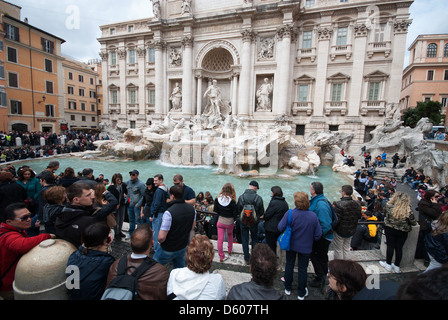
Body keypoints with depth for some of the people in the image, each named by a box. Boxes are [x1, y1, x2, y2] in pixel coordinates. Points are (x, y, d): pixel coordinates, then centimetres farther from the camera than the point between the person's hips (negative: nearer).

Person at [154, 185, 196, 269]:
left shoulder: (169, 212, -29)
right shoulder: (192, 209, -8)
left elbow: (161, 237, -27)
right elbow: (192, 226, 8)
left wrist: (159, 241, -6)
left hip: (168, 249, -5)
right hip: (183, 246, 5)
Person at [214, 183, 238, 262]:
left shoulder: (217, 199, -11)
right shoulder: (232, 201, -22)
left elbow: (215, 210, 0)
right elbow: (235, 213, -14)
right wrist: (235, 219, 6)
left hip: (220, 221, 1)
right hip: (229, 222, -1)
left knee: (220, 239, 10)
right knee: (230, 235, 28)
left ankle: (221, 256, 19)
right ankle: (230, 250, 44)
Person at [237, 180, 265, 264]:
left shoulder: (241, 197, -14)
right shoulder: (258, 198, -16)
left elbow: (237, 210, -4)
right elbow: (262, 212, -6)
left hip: (243, 222, 0)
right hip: (254, 222, 0)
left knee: (245, 240, 14)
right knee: (254, 239, 20)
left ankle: (247, 259, 24)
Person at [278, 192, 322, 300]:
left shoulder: (289, 214, -25)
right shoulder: (313, 216, -21)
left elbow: (280, 228, -22)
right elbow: (318, 234, -13)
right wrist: (310, 240, 6)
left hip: (291, 245, 0)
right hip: (306, 247, 0)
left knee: (289, 265, 21)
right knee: (303, 269, 18)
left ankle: (287, 288, 39)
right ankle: (301, 293, 34)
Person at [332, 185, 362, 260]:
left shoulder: (338, 204, -28)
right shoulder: (357, 203, -8)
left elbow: (336, 220, -26)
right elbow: (359, 216, 6)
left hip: (340, 231, -6)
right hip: (351, 231, 6)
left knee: (338, 250, 13)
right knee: (346, 248, 23)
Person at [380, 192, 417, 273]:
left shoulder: (389, 207, -16)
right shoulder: (409, 211, -17)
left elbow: (385, 210, 6)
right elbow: (414, 223, -5)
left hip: (390, 229, 0)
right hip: (403, 232, 1)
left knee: (390, 246, 11)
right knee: (399, 248, 11)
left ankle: (388, 264, 22)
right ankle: (396, 267, 24)